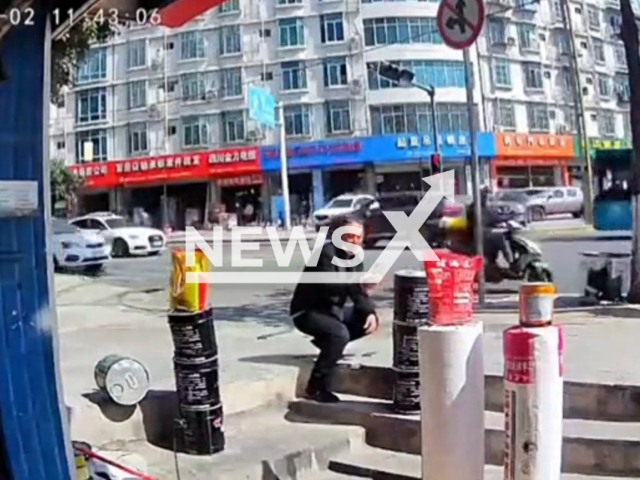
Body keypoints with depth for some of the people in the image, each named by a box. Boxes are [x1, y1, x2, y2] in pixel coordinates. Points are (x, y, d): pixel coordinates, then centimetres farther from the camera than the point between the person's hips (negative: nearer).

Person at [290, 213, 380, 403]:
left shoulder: (354, 257, 2)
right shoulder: (327, 252, -21)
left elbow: (357, 292, 3)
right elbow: (329, 286, -34)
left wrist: (370, 312, -15)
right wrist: (359, 284, -45)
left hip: (332, 310, 8)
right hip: (307, 311, -8)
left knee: (370, 321, 0)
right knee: (339, 333, -32)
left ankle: (329, 342, 11)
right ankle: (317, 387, -21)